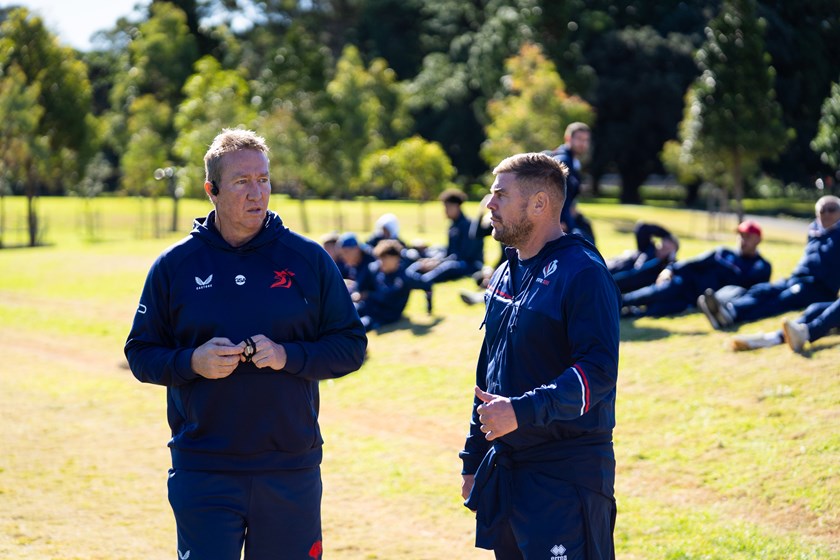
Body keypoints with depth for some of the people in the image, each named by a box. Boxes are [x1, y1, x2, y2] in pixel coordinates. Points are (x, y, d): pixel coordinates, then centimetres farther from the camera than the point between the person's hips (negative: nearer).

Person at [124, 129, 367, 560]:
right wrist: (192, 362, -13)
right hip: (203, 472, 0)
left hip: (291, 471, 1)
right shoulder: (175, 265, 3)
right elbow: (140, 354, 7)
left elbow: (351, 346, 4)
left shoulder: (308, 259, 3)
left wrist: (288, 355, -13)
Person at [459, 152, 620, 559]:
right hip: (504, 471, 8)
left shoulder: (582, 273, -12)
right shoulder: (505, 276, 15)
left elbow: (599, 372, -21)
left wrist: (522, 411, -28)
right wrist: (473, 460, 21)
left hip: (566, 478, -8)